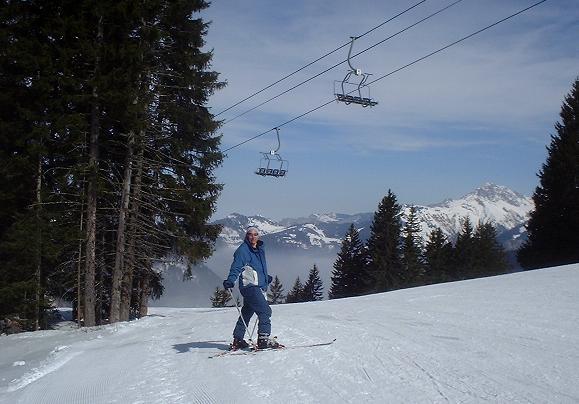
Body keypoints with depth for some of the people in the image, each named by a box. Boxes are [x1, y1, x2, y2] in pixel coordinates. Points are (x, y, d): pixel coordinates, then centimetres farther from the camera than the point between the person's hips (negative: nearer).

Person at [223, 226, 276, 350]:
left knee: (246, 313, 13)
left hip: (259, 287, 9)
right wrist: (230, 280, -36)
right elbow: (236, 267, -21)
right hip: (250, 286, -9)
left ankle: (237, 340, 21)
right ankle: (263, 339, -12)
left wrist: (266, 278, 46)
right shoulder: (243, 250, -10)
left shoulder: (260, 249, 16)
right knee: (265, 311, -14)